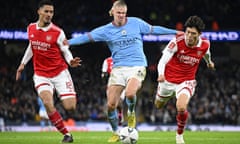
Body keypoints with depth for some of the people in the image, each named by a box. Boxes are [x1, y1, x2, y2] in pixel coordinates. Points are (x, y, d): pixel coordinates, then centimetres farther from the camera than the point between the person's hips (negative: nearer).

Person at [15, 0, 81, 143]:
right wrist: (23, 64, 21)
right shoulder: (31, 28, 2)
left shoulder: (58, 32, -10)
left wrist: (71, 61, -24)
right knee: (47, 103, -24)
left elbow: (66, 51, -3)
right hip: (41, 75, 2)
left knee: (70, 107, -10)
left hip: (60, 73, -2)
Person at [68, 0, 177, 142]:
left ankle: (131, 113, 3)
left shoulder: (136, 23, 5)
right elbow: (86, 37, 0)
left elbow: (154, 29, 13)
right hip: (118, 68, 2)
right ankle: (115, 133, 16)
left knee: (130, 93, -31)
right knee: (111, 105, -6)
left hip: (137, 66, -2)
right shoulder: (106, 30, 4)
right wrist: (67, 42, -10)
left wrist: (176, 32, 15)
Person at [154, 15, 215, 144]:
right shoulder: (177, 41, -24)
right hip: (168, 79, 1)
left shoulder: (205, 44, -15)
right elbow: (163, 60, -27)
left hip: (186, 81, -1)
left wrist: (209, 62, 33)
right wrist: (161, 74, -46)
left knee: (181, 108, -28)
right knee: (158, 105, 23)